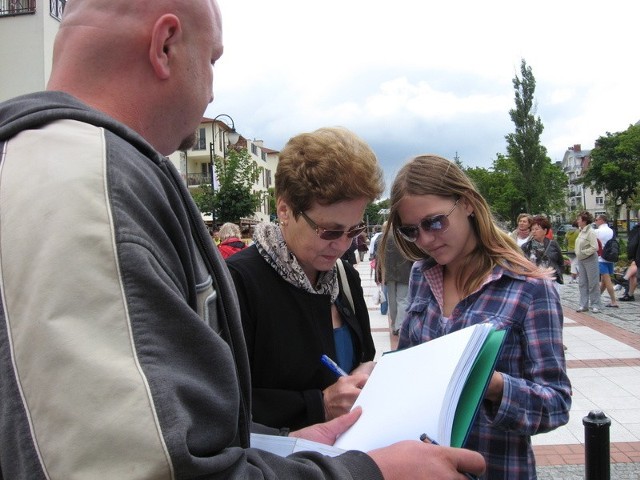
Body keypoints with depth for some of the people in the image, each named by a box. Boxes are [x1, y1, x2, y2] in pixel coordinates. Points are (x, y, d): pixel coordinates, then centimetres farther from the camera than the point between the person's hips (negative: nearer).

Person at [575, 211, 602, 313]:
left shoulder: (590, 232, -15)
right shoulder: (581, 231, 10)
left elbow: (595, 248, -21)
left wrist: (583, 252, -16)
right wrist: (578, 254, 6)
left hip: (590, 260, -9)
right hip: (581, 260, 9)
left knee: (593, 283, -1)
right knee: (582, 283, 9)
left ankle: (596, 305, 6)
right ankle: (584, 305, 15)